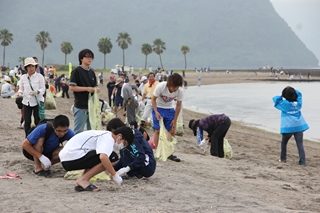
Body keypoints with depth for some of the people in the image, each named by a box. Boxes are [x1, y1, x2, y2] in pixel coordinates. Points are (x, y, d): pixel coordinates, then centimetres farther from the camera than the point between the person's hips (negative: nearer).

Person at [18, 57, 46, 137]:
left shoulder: (39, 76, -3)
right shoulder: (23, 77, 5)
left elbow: (43, 89, -3)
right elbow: (21, 88, 11)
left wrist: (37, 92, -23)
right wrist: (20, 93, -11)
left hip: (37, 101, -2)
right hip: (26, 102, 2)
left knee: (38, 121, -1)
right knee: (27, 122, 1)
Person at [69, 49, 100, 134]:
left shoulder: (91, 72, 13)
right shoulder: (77, 71, -7)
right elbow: (72, 87, -12)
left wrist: (96, 89, -3)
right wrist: (87, 89, -18)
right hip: (81, 106, -7)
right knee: (78, 131, -3)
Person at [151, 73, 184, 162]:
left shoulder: (180, 90, -21)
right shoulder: (161, 86, -29)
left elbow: (178, 105, -8)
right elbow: (153, 99, -15)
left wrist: (175, 120, -7)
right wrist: (156, 112, -26)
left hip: (170, 109, 3)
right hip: (158, 108, -3)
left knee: (171, 131, 0)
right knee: (158, 130, -9)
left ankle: (169, 153, 10)